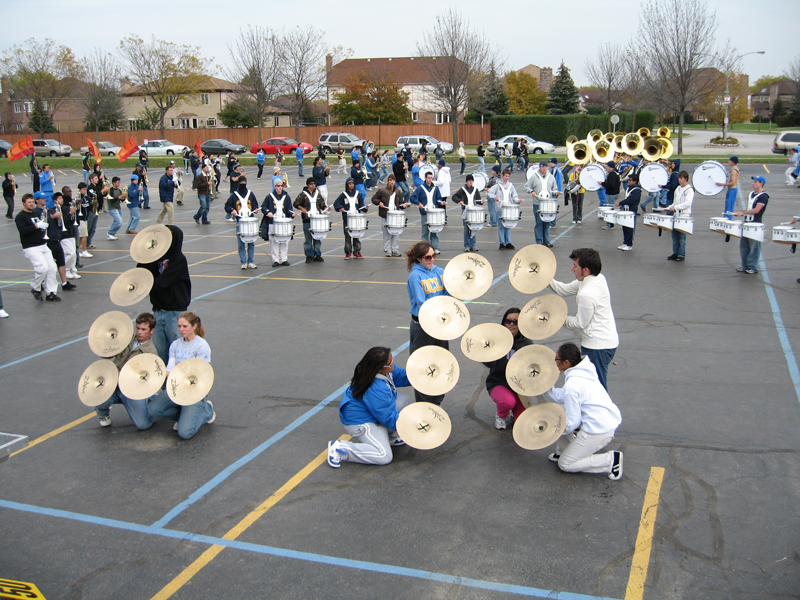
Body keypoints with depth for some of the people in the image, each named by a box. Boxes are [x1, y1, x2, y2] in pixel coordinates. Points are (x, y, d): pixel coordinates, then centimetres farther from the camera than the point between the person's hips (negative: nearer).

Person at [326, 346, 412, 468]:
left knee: (405, 399, 6)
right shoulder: (376, 389, -35)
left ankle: (389, 436, 11)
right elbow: (389, 418, -23)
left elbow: (401, 376, 11)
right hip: (359, 422, -10)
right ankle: (339, 449, -10)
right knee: (384, 457, -20)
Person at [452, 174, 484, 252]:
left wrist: (481, 202, -7)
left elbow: (477, 199, 15)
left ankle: (473, 245, 8)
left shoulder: (475, 190, 10)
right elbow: (454, 197, -4)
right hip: (465, 211, -2)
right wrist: (459, 201, -21)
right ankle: (467, 246, 7)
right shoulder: (463, 190, 0)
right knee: (466, 229, 1)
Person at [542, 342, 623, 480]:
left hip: (599, 432, -10)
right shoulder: (584, 371, 3)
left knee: (565, 465, 3)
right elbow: (561, 397, 9)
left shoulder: (572, 385, -24)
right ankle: (564, 450, 23)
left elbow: (572, 423, -18)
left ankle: (611, 460, -2)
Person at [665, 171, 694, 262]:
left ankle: (681, 255, 3)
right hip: (676, 215, 7)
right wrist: (668, 208, 7)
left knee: (682, 237, -4)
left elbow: (687, 203, -18)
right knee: (675, 236, 7)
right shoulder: (678, 189, 15)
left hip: (684, 216, -7)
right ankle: (675, 253, 15)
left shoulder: (689, 190, -7)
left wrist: (675, 207, -25)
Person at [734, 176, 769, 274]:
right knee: (743, 245, 10)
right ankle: (745, 266, 19)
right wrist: (740, 213, 7)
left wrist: (743, 212, -18)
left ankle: (753, 267, 4)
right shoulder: (751, 194, 15)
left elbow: (756, 210, -18)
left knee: (754, 247, -2)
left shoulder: (763, 196, -10)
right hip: (747, 223, 8)